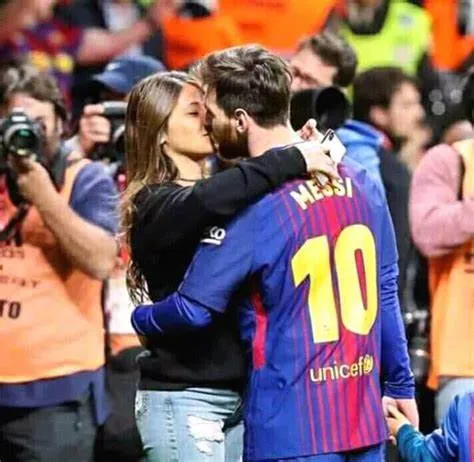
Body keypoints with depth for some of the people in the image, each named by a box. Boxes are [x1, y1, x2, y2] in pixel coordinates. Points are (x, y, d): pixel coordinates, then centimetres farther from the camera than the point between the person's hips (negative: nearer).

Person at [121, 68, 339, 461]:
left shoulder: (218, 180, 16)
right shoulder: (155, 206, -9)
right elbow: (205, 201, -31)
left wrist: (302, 154, -7)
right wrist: (292, 161, -25)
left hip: (242, 391, 7)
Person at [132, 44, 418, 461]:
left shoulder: (252, 205, -15)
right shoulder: (362, 181, 5)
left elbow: (194, 310, -13)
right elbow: (386, 292, 11)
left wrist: (134, 319, 8)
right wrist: (401, 386, 19)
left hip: (292, 426, -6)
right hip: (365, 416, 6)